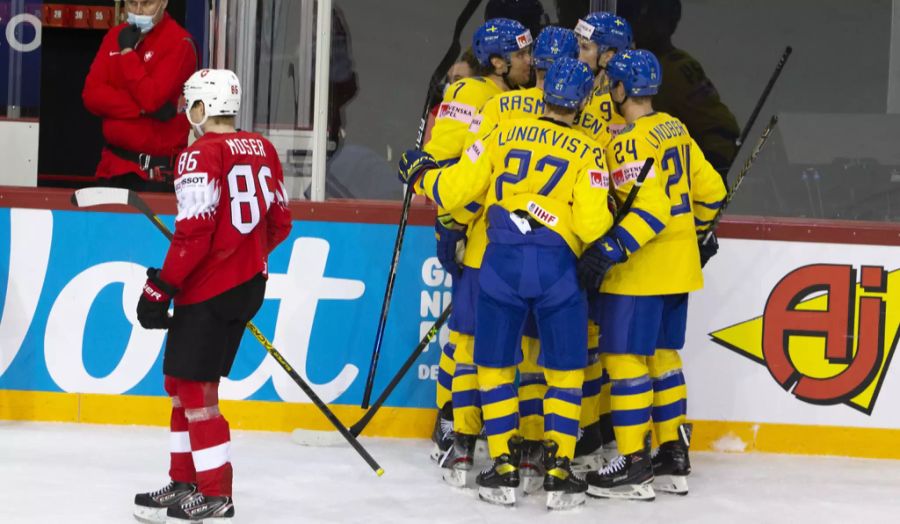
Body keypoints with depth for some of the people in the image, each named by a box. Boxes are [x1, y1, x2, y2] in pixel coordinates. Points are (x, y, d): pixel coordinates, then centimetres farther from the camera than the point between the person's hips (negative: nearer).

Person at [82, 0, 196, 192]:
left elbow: (151, 98, -20)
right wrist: (143, 108, -14)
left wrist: (127, 51, -13)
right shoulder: (115, 36, 10)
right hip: (112, 162, 6)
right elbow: (92, 95, 0)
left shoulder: (179, 42, -9)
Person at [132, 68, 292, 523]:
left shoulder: (202, 154, -14)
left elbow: (195, 231, -20)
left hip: (210, 287, -9)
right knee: (182, 380, 18)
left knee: (194, 386, -3)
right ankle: (185, 481, 23)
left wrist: (160, 288, -15)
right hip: (249, 282, 9)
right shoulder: (262, 150, 10)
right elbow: (279, 223, 16)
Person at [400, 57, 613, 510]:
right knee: (565, 371, 11)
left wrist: (420, 173, 28)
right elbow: (592, 225, -4)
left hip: (502, 260, 1)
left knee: (495, 365, 14)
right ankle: (559, 472, 7)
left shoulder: (503, 134, 9)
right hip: (558, 267, -1)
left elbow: (453, 190, 9)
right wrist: (611, 219, 18)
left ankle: (503, 469, 13)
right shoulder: (588, 152, 4)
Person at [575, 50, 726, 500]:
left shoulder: (629, 142, -17)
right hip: (679, 265, 9)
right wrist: (696, 228, 32)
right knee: (662, 354, 17)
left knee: (625, 357, -4)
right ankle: (674, 453, 21)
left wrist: (612, 249, -28)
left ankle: (634, 465, -4)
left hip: (640, 271, -9)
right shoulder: (675, 129, 9)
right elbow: (709, 190, 16)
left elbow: (651, 207, -26)